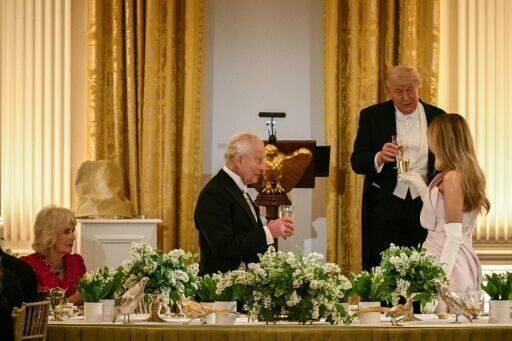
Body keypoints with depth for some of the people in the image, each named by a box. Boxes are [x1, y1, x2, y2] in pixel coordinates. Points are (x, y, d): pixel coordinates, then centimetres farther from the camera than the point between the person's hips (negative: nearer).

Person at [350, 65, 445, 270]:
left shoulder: (437, 117, 6)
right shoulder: (372, 116, 2)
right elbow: (357, 162, -2)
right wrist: (379, 158, -23)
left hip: (424, 205, 1)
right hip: (385, 208, -1)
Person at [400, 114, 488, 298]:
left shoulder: (452, 177, -15)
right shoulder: (471, 174, 11)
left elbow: (454, 235, -18)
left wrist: (442, 274, -21)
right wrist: (422, 187, 25)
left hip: (448, 261, -9)